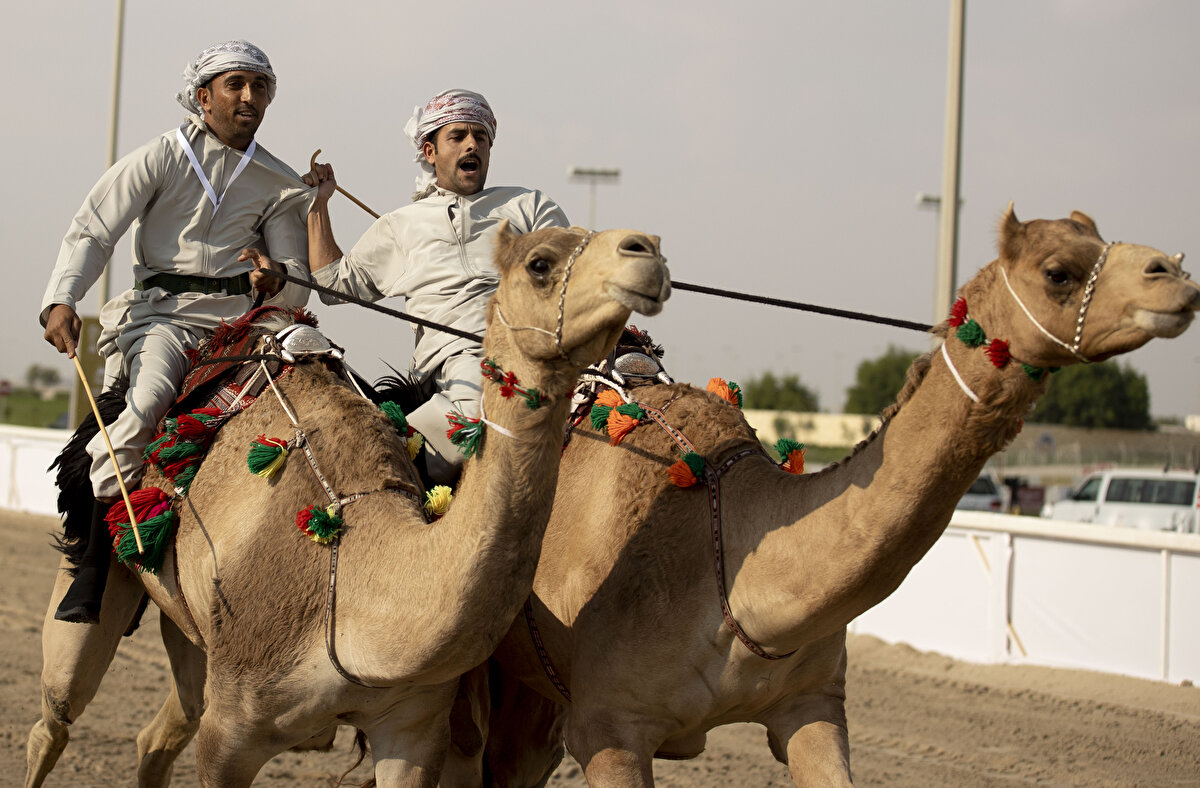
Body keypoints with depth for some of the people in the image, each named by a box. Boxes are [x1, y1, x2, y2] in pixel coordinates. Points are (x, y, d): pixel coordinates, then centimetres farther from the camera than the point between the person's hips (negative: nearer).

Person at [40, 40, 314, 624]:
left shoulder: (279, 184, 16)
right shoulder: (160, 158, 8)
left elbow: (300, 287, 12)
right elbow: (91, 232, 2)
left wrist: (274, 280, -14)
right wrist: (60, 300, -16)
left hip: (242, 313, 4)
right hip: (163, 309, -3)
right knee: (151, 393, -32)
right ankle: (92, 560, -27)